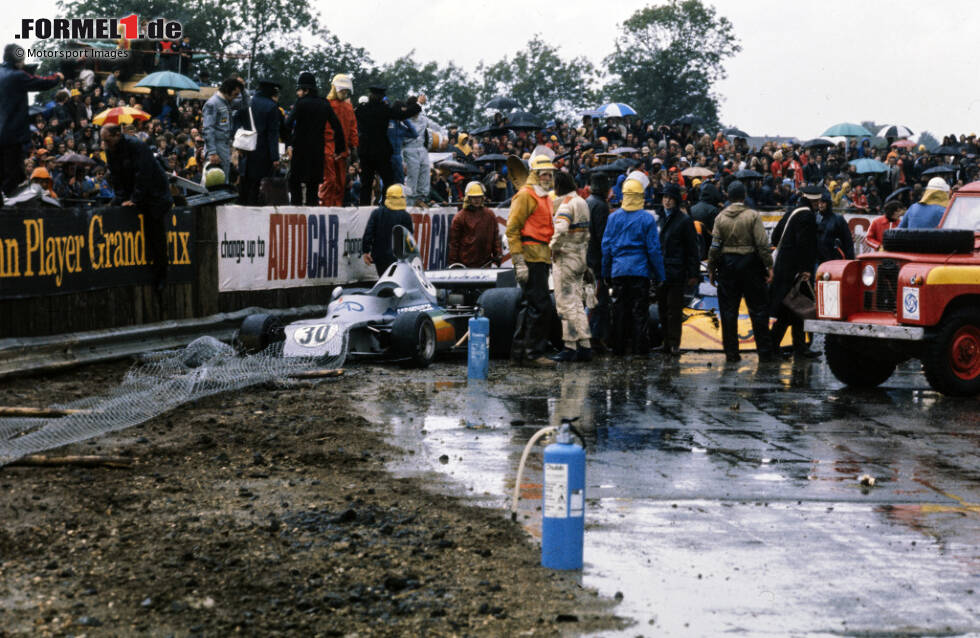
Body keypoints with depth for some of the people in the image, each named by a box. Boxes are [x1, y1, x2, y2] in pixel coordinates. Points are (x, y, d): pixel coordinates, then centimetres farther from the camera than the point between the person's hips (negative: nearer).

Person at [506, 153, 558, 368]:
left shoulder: (545, 198, 22)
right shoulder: (525, 195, -7)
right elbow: (512, 229, -13)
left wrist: (549, 258, 19)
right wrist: (519, 262, -19)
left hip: (541, 259, 10)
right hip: (531, 258, -10)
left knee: (532, 306, 12)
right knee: (541, 306, -12)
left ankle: (519, 352, 19)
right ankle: (534, 353, -7)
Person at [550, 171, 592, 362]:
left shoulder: (566, 205, -16)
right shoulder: (582, 202, 13)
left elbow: (561, 231, -32)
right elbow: (586, 233, 18)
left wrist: (553, 247, -17)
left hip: (565, 259, -9)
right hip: (580, 257, 9)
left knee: (566, 303, -4)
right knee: (577, 303, 13)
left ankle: (570, 347, -4)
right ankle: (585, 346, 14)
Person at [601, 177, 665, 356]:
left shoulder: (614, 217, 3)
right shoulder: (647, 218, -5)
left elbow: (606, 246, 5)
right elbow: (654, 249, -4)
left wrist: (606, 274, 12)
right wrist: (658, 274, 3)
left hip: (618, 271, 2)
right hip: (640, 271, -2)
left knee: (619, 311, 8)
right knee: (640, 313, 1)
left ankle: (618, 348, 11)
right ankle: (640, 350, 1)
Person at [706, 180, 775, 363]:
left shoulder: (720, 217, 0)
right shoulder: (753, 216, -6)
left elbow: (715, 246, -1)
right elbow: (762, 244, -9)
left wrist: (711, 269, 6)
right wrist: (769, 266, -4)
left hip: (727, 264, 2)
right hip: (750, 264, -1)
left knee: (728, 310, 6)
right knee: (757, 309, 5)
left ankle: (731, 353, 5)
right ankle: (764, 352, 6)